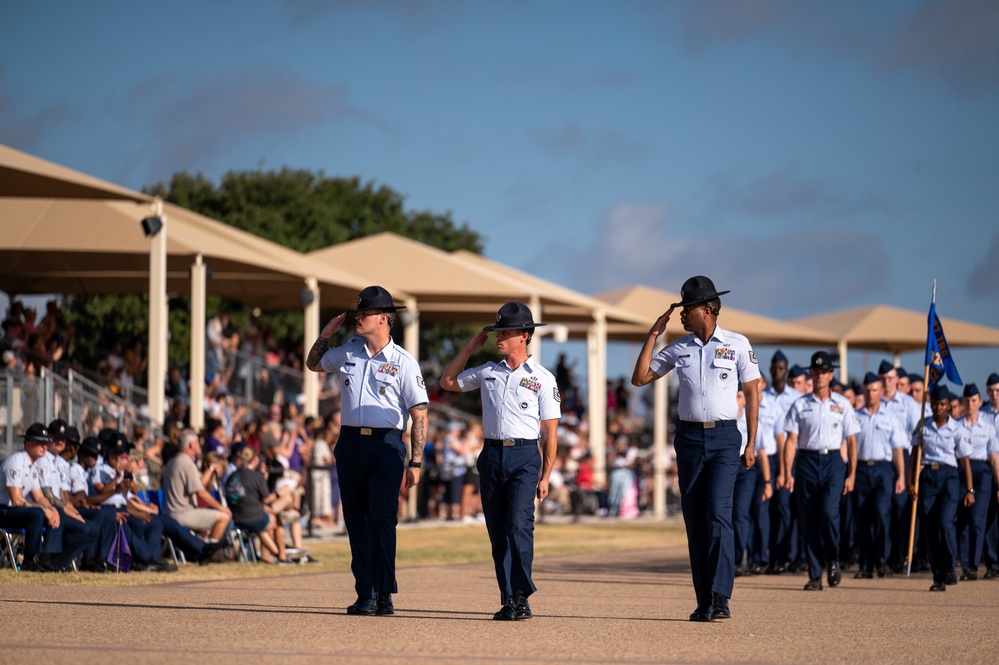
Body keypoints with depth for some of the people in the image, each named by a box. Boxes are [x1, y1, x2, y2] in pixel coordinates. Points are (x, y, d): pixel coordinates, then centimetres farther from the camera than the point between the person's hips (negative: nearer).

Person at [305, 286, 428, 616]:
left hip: (386, 445, -5)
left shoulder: (404, 362, -2)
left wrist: (415, 462, -10)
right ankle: (365, 594, 10)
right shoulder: (347, 353, 11)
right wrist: (325, 334, 15)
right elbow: (314, 364, 31)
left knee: (382, 518, -11)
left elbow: (419, 415, -4)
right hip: (350, 443, 5)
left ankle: (384, 594, -6)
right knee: (356, 521, 5)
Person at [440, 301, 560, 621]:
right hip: (492, 454, 5)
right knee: (497, 531, 3)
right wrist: (471, 347, 15)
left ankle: (521, 598, -14)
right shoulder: (488, 372, 13)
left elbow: (550, 432, 1)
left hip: (525, 456, -5)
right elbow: (447, 381, 23)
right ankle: (508, 599, 7)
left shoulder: (542, 378, 2)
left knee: (518, 525, -17)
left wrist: (545, 476, -5)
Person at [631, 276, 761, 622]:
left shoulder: (737, 344, 1)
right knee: (694, 521, 3)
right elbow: (640, 378, 8)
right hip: (689, 437, 4)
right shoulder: (678, 348, 10)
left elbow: (752, 392, 3)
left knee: (718, 514, -17)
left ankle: (720, 598, -19)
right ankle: (704, 602, 7)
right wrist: (653, 334, 4)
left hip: (724, 437, -4)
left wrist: (751, 444, -2)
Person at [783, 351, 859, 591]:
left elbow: (852, 441, 8)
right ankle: (815, 576, 6)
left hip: (833, 460, -1)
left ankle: (833, 561, 3)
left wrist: (851, 474, 1)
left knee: (829, 512, -20)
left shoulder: (842, 404, 8)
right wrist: (788, 473, -5)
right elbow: (791, 440, 4)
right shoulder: (800, 405, 7)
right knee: (809, 520, 0)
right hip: (807, 461, 1)